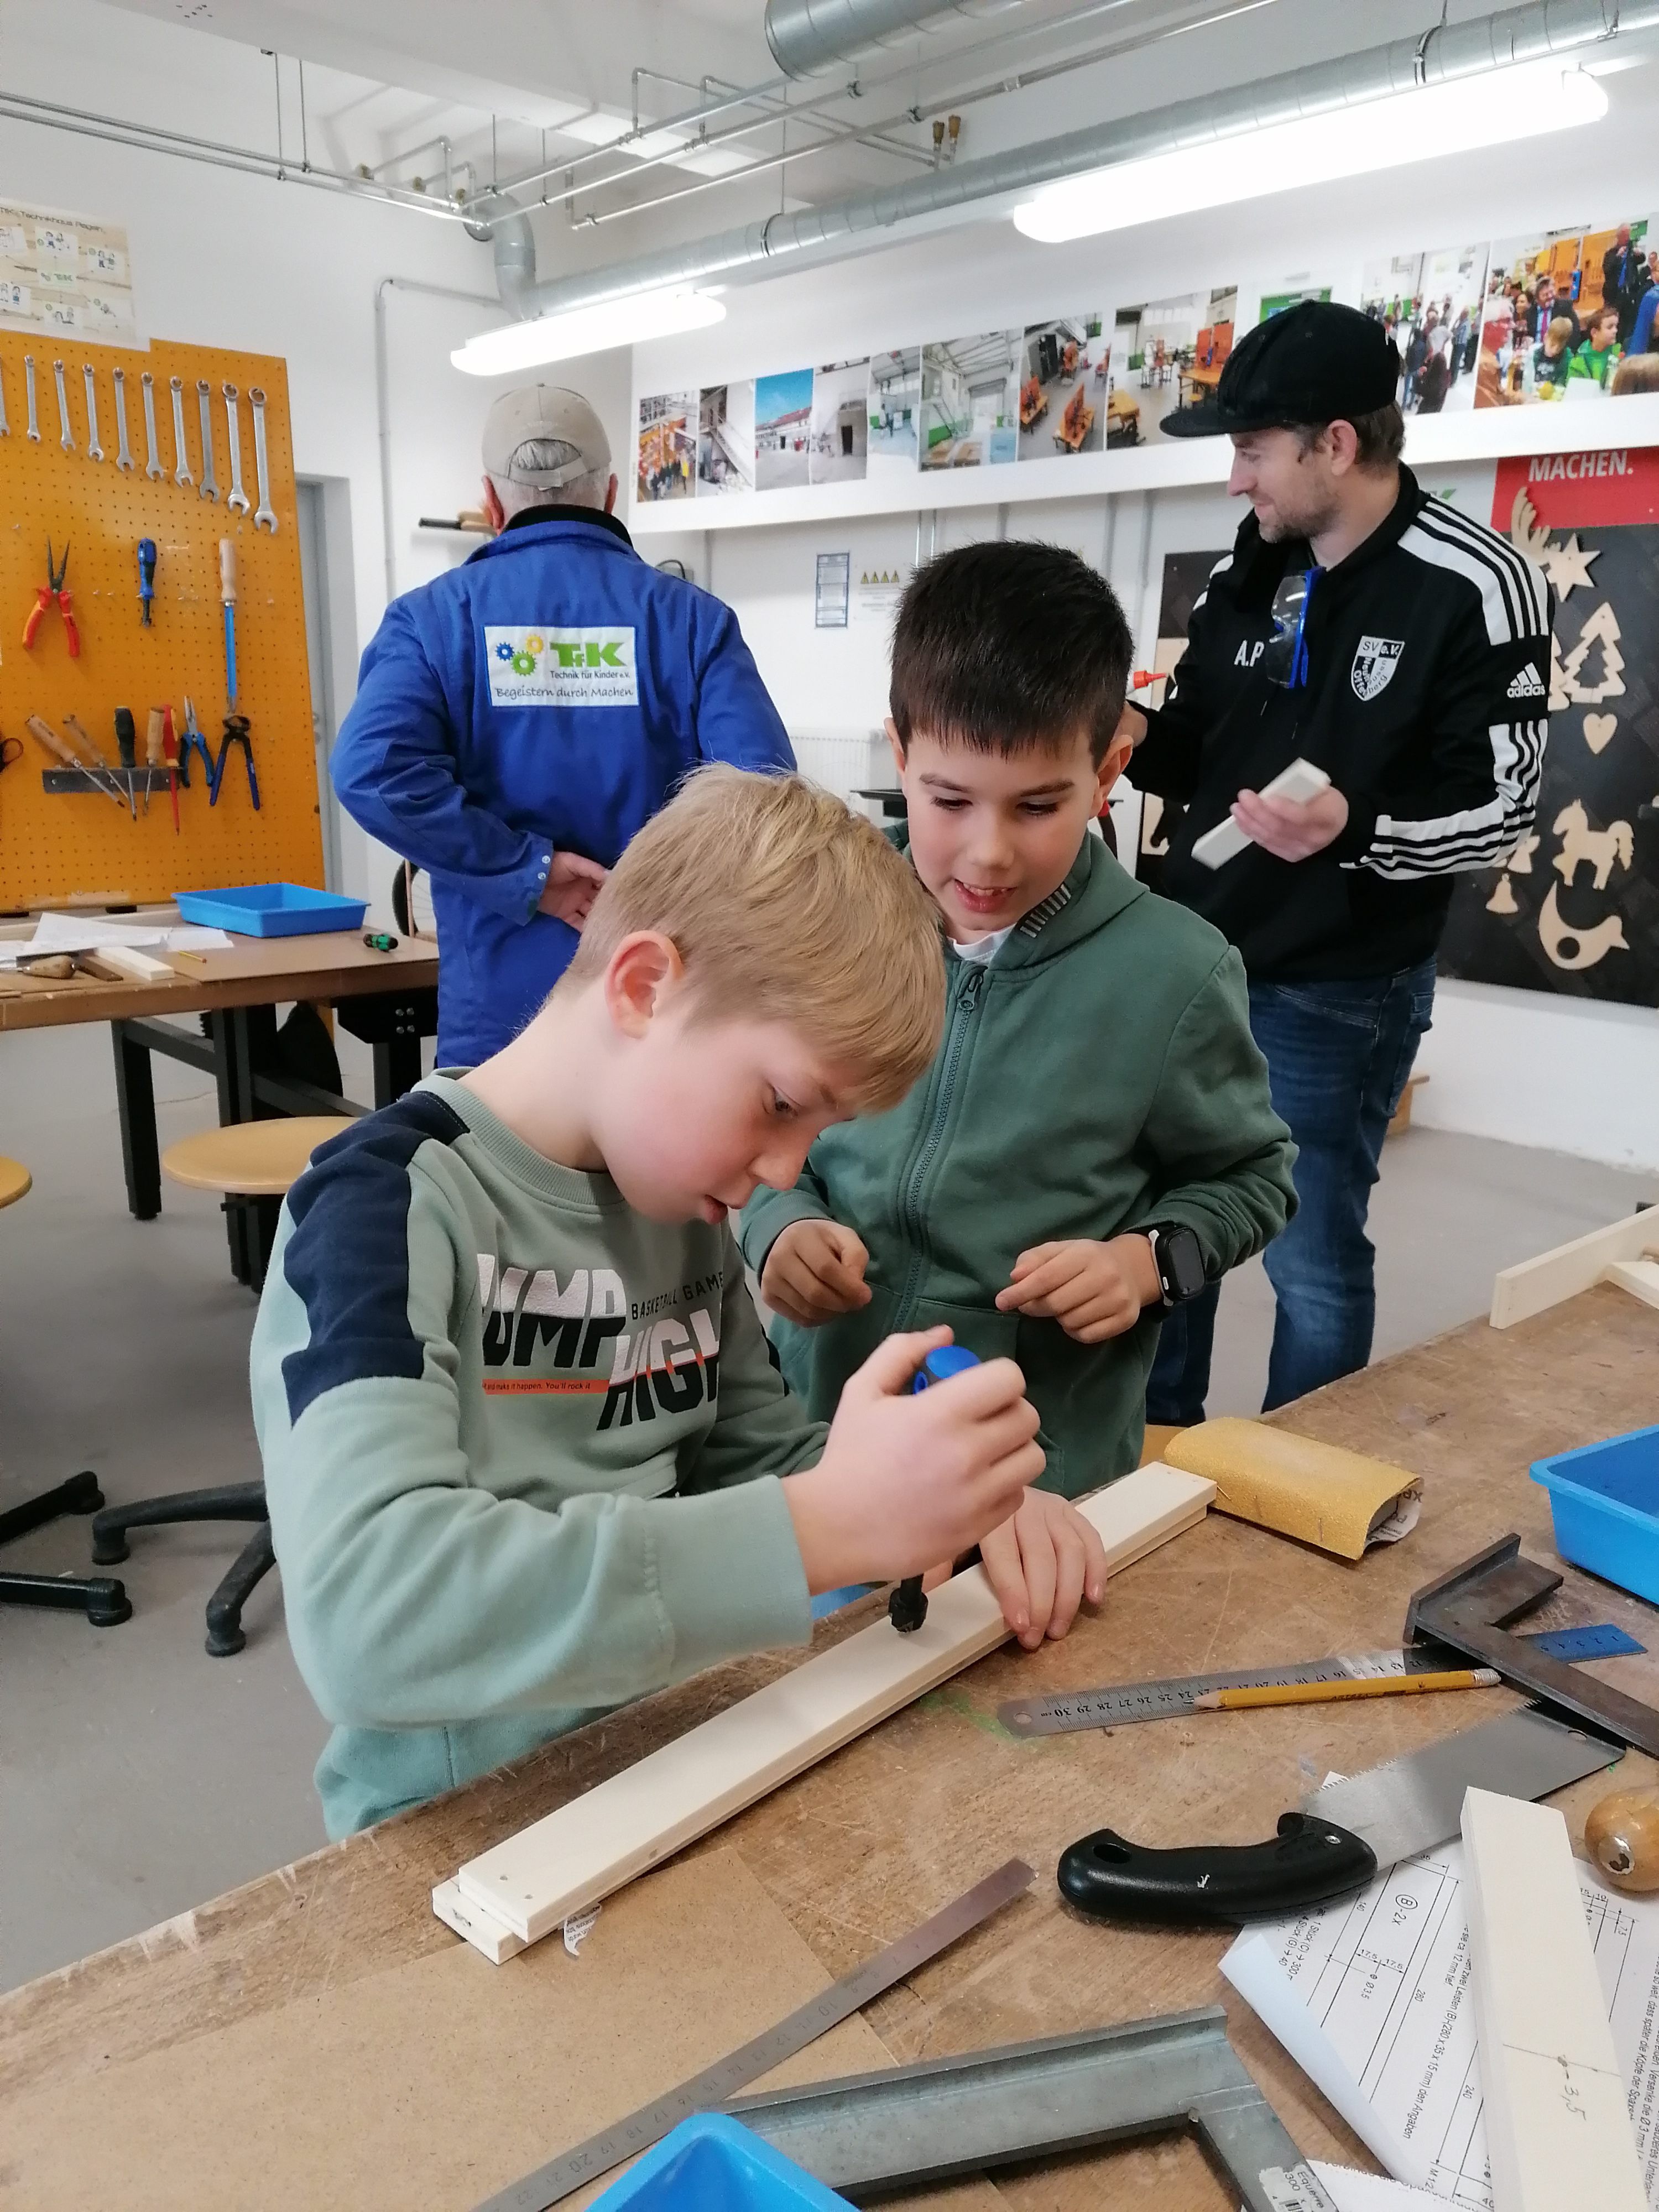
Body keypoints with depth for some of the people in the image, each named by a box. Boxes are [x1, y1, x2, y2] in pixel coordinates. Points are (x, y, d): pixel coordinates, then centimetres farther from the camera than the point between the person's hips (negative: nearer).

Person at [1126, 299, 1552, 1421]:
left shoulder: (1476, 588, -12)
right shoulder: (1249, 578, 7)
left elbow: (1502, 806, -13)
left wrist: (1354, 830, -31)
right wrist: (1133, 738, -5)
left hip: (1337, 992, -6)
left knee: (1311, 1257, 5)